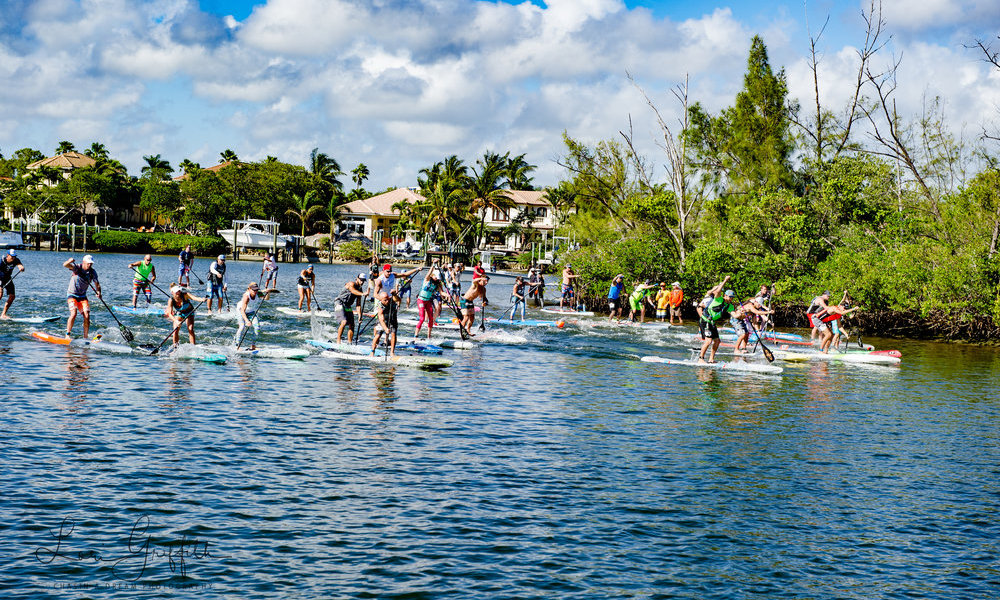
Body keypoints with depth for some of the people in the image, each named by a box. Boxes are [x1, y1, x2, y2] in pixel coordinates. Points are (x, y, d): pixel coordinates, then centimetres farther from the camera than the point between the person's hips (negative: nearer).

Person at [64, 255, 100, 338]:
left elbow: (97, 284, 1)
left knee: (87, 316, -8)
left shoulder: (93, 272, -4)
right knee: (74, 313, -23)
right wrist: (69, 261, -53)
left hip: (82, 296, 4)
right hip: (72, 295, -4)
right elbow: (65, 265, -29)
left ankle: (85, 338, 1)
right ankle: (67, 335, -13)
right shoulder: (77, 267, -14)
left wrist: (98, 292, -21)